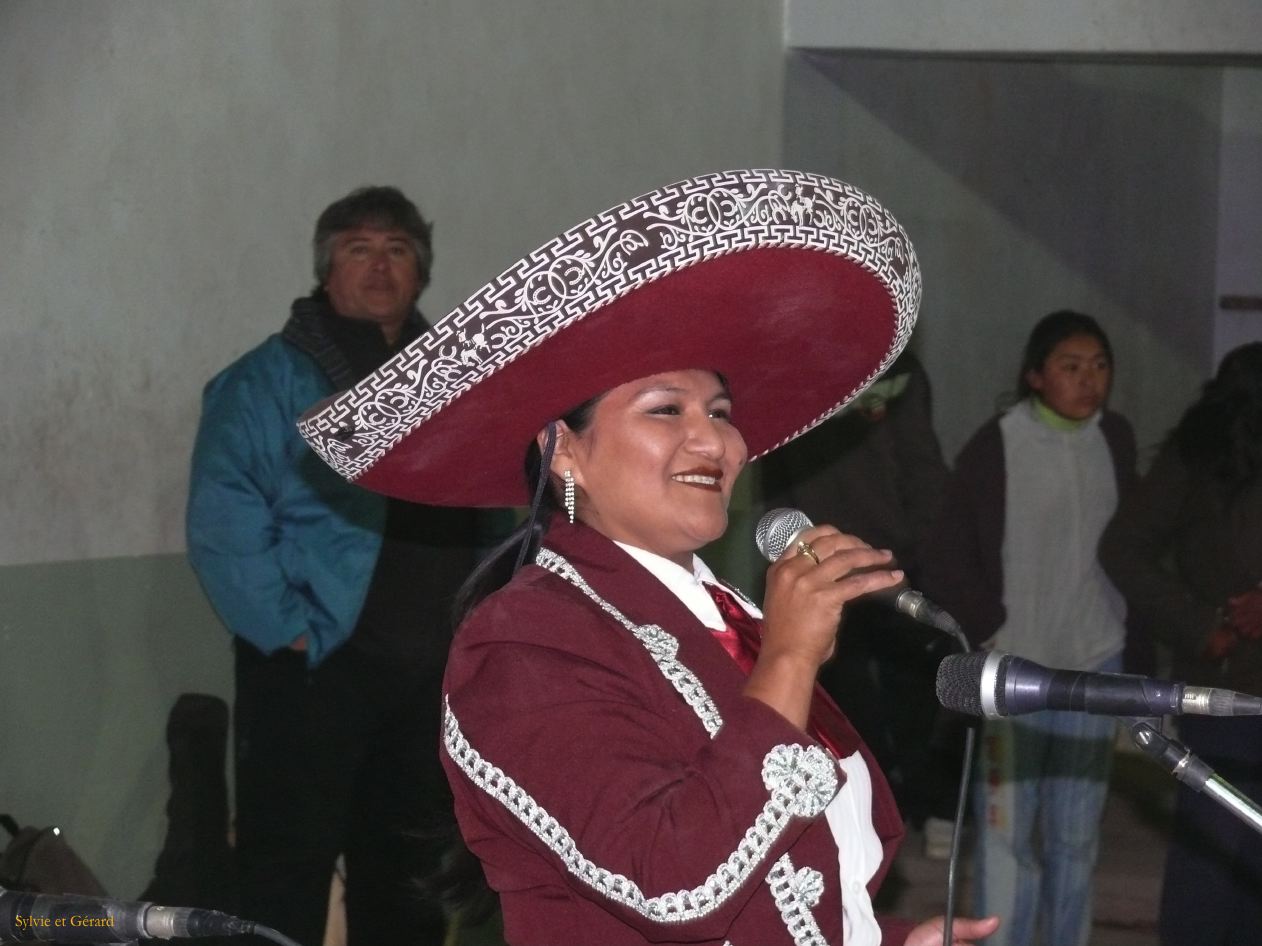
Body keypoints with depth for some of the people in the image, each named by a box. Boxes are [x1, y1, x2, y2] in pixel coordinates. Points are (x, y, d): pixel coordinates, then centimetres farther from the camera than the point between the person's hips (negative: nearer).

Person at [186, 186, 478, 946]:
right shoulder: (271, 380, -6)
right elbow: (223, 521, -14)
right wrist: (287, 629, -18)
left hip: (433, 669, 6)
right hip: (315, 666, -6)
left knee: (408, 868, 15)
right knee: (291, 863, -4)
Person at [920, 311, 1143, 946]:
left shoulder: (1115, 440, 3)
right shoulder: (995, 447, -8)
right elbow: (947, 562, -4)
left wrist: (1131, 639, 8)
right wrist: (987, 631, -9)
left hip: (1095, 666, 4)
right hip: (1014, 669, -4)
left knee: (1076, 834, 10)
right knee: (1006, 830, -1)